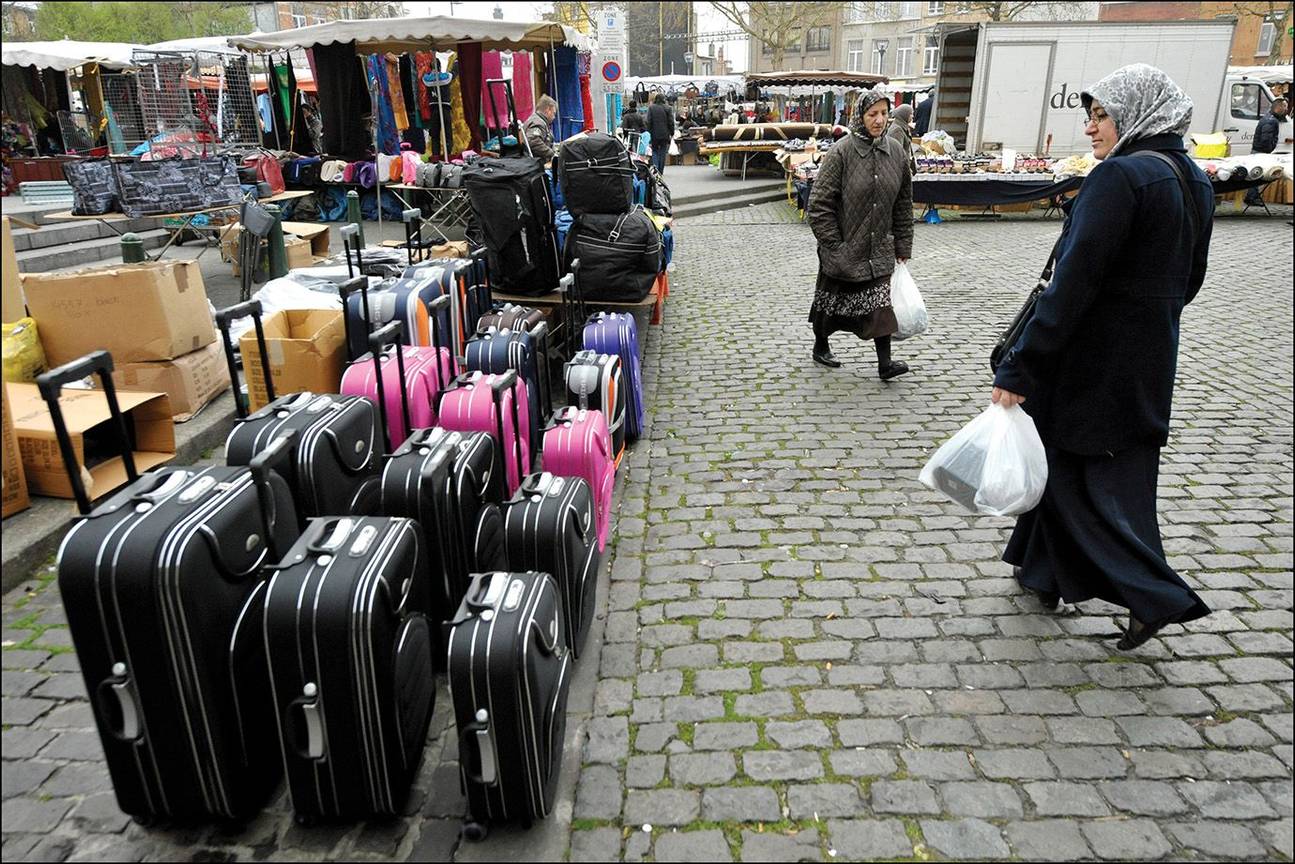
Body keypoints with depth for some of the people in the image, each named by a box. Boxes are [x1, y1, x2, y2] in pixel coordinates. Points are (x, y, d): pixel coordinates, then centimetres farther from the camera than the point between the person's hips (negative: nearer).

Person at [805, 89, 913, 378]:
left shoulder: (895, 152, 2)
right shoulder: (841, 152, -13)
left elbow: (904, 202, 10)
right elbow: (819, 203, -13)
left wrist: (902, 244, 9)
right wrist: (834, 244, -15)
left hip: (879, 248, 4)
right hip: (842, 249, -3)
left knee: (881, 301, -3)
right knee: (831, 299, 12)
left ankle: (885, 362, 1)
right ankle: (820, 347, 34)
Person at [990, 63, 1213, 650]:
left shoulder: (1120, 176, -20)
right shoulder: (1194, 180, 8)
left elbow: (1074, 282, -26)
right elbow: (1188, 279, 16)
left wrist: (1018, 368, -25)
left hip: (1093, 362, -9)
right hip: (1151, 363, 9)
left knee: (1076, 474, 7)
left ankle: (1157, 595, 12)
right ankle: (1046, 573, 33)